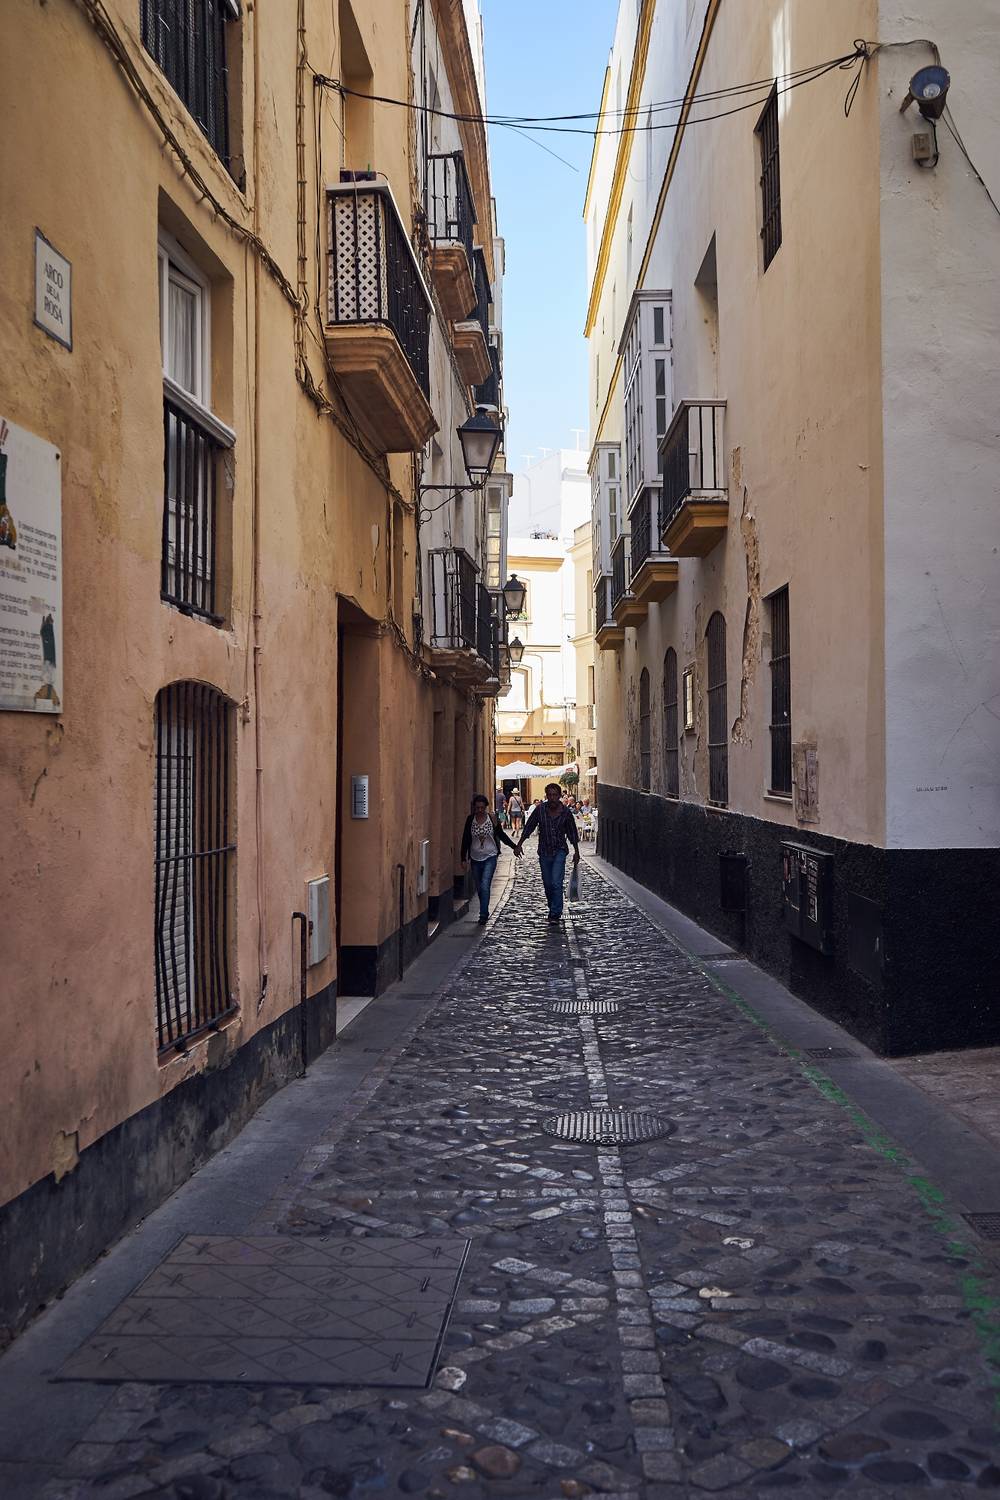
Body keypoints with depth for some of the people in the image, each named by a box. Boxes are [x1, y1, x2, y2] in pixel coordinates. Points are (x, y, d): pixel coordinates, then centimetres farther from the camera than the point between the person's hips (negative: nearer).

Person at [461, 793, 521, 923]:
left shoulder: (492, 818, -5)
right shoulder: (470, 819, -1)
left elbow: (501, 835, 6)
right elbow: (465, 839, 3)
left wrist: (514, 847, 4)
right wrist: (464, 858, 0)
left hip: (490, 857, -3)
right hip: (475, 858, 3)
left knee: (485, 886, -15)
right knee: (479, 888, 10)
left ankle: (483, 915, -14)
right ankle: (484, 912, 27)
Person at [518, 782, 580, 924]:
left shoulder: (566, 812, -5)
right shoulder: (540, 810, -5)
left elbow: (572, 833, 6)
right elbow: (529, 827, 4)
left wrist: (576, 852, 10)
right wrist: (519, 844, 3)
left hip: (559, 851, -2)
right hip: (544, 852, 2)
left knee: (556, 883, -14)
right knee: (547, 884, 9)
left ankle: (555, 914, -11)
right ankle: (554, 910, 27)